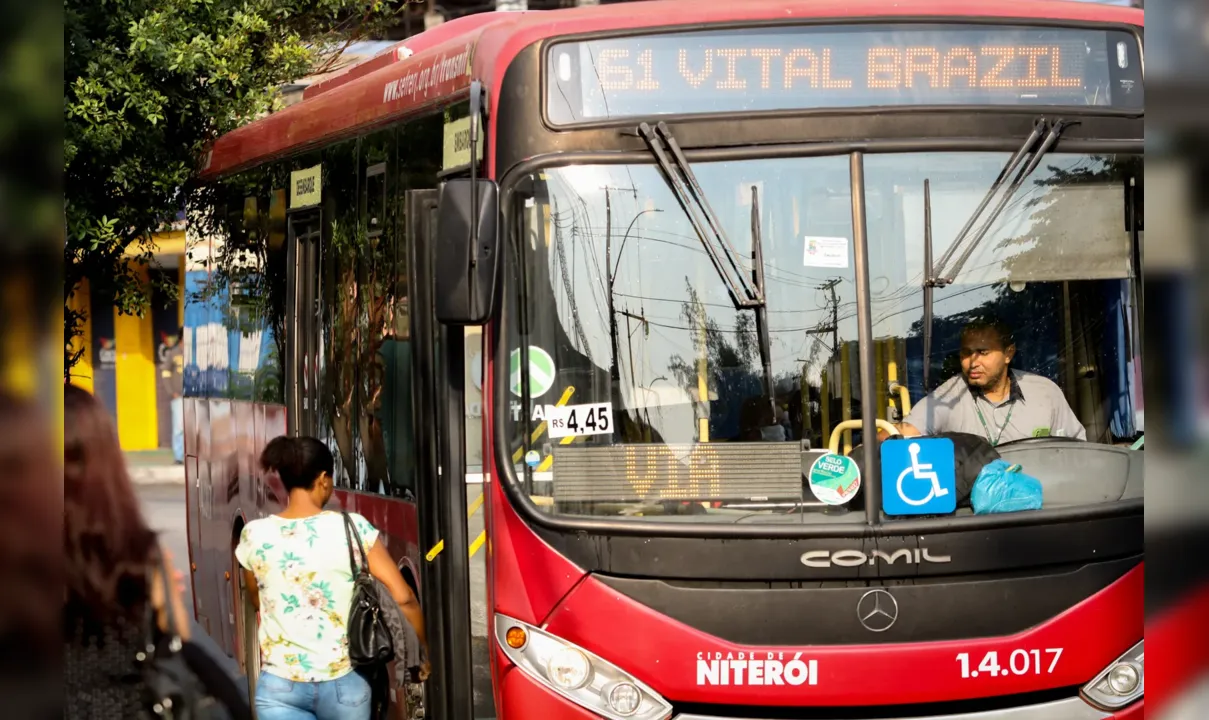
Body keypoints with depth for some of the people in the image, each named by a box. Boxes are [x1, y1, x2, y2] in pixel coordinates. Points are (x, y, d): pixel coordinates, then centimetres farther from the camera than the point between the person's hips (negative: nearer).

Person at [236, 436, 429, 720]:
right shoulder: (353, 529, -10)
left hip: (279, 687, 0)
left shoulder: (254, 536, -3)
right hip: (343, 683, 0)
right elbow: (404, 599, -9)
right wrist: (425, 649, 7)